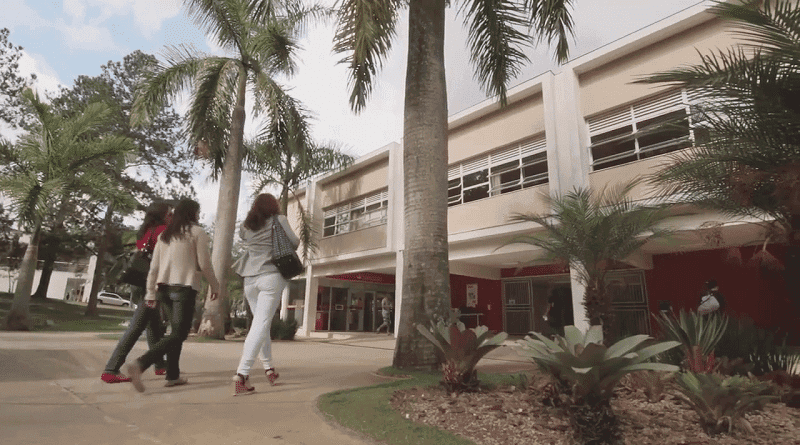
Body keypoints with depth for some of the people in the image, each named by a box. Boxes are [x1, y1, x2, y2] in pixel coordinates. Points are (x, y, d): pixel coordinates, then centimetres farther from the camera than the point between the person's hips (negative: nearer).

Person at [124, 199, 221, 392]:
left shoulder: (164, 234, 17)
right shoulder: (197, 232, -1)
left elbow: (154, 266, 13)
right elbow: (204, 264, -4)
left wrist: (151, 292, 16)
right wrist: (214, 285, 7)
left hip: (164, 287, 7)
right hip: (185, 287, -7)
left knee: (176, 331, 15)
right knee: (179, 334, -6)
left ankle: (173, 376, 15)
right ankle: (139, 365, -23)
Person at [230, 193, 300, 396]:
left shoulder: (245, 226, 13)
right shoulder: (279, 220, 3)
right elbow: (294, 243, 5)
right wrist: (299, 239, 25)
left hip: (250, 278, 5)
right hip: (272, 275, -5)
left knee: (261, 322, 16)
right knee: (261, 324, -8)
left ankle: (269, 368, 21)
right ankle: (241, 374, -17)